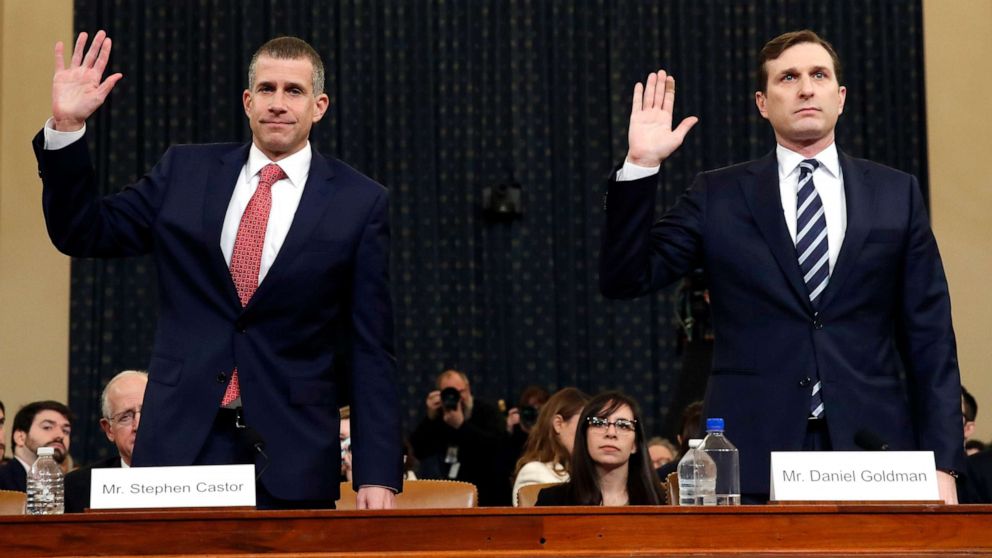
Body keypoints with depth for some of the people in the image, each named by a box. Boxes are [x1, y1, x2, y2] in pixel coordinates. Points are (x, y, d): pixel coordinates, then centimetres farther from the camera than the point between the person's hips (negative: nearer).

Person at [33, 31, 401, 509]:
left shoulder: (359, 202, 0)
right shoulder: (185, 172, 8)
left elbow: (371, 350, 0)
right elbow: (82, 233, 11)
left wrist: (377, 474, -6)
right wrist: (66, 127, -2)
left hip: (290, 455, -1)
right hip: (181, 441, 2)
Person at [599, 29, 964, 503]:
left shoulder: (896, 194, 10)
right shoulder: (718, 197, 8)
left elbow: (929, 336, 8)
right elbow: (624, 280, 1)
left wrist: (942, 463, 0)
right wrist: (640, 165, -8)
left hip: (870, 452, 1)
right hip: (753, 464, -1)